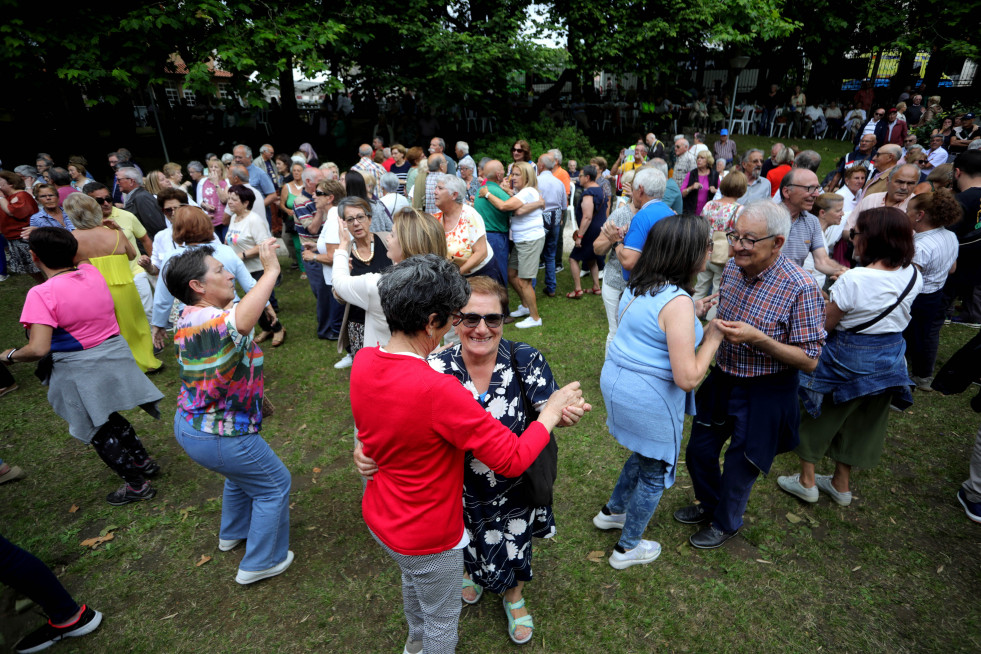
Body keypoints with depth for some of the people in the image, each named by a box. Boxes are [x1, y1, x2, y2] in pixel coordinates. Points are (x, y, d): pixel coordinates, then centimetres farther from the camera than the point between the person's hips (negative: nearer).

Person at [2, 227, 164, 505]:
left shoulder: (42, 294, -21)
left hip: (80, 372, -6)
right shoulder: (92, 272, -4)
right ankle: (144, 462, 40)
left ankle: (136, 484, 25)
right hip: (114, 356, 6)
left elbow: (38, 349, -25)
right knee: (111, 419, 29)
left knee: (101, 432, 14)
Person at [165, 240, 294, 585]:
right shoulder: (206, 322, -32)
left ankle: (233, 533, 55)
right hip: (218, 438, -10)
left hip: (190, 424, 10)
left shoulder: (189, 316, 1)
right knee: (274, 484, 10)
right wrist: (271, 269, -45)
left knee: (241, 473, 33)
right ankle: (261, 562, 25)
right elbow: (242, 318, -54)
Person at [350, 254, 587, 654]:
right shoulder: (437, 391, -38)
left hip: (378, 517, 8)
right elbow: (513, 459, -30)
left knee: (413, 579, 37)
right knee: (442, 621, 23)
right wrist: (552, 411, -17)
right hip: (427, 538, -8)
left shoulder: (362, 362, -15)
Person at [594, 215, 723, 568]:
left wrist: (693, 315, 11)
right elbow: (687, 378, -26)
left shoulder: (638, 286, 1)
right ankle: (627, 548, 36)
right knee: (655, 473, 16)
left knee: (644, 455, 31)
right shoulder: (677, 301, -26)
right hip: (649, 399, -8)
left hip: (615, 381, 8)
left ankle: (612, 511, 50)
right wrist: (712, 338, -12)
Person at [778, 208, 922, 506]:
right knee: (862, 422, 21)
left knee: (820, 417, 14)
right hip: (890, 357, 7)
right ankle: (841, 484, 37)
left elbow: (825, 325, -19)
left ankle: (807, 481, 27)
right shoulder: (914, 276, -5)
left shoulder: (852, 280, -27)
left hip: (848, 356, -6)